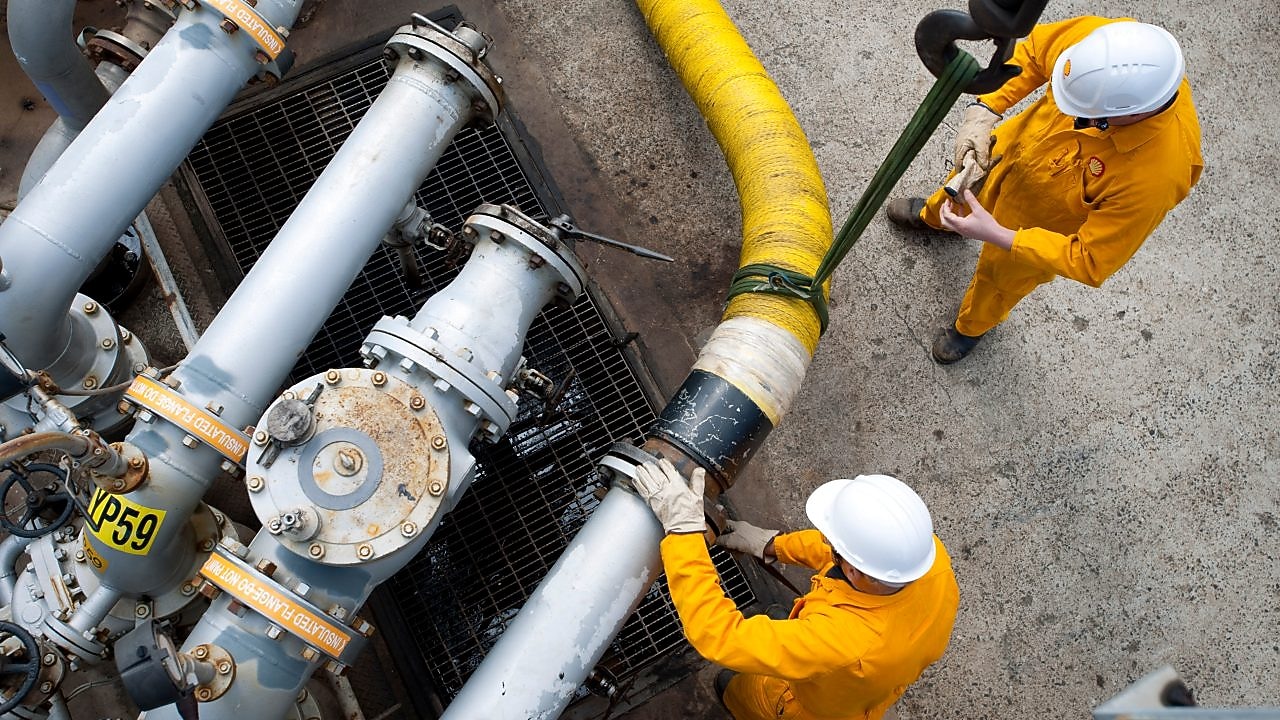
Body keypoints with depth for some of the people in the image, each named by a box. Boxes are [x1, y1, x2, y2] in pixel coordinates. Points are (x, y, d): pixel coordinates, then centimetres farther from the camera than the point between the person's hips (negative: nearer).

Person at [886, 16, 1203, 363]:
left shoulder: (1156, 178, -45)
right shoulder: (1100, 40, -35)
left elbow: (1089, 262, -31)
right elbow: (1032, 50, -12)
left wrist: (997, 236, -36)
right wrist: (984, 108, -25)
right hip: (1012, 146, 4)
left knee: (1000, 276, 25)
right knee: (964, 181, 33)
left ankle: (971, 326, 62)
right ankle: (934, 215, 72)